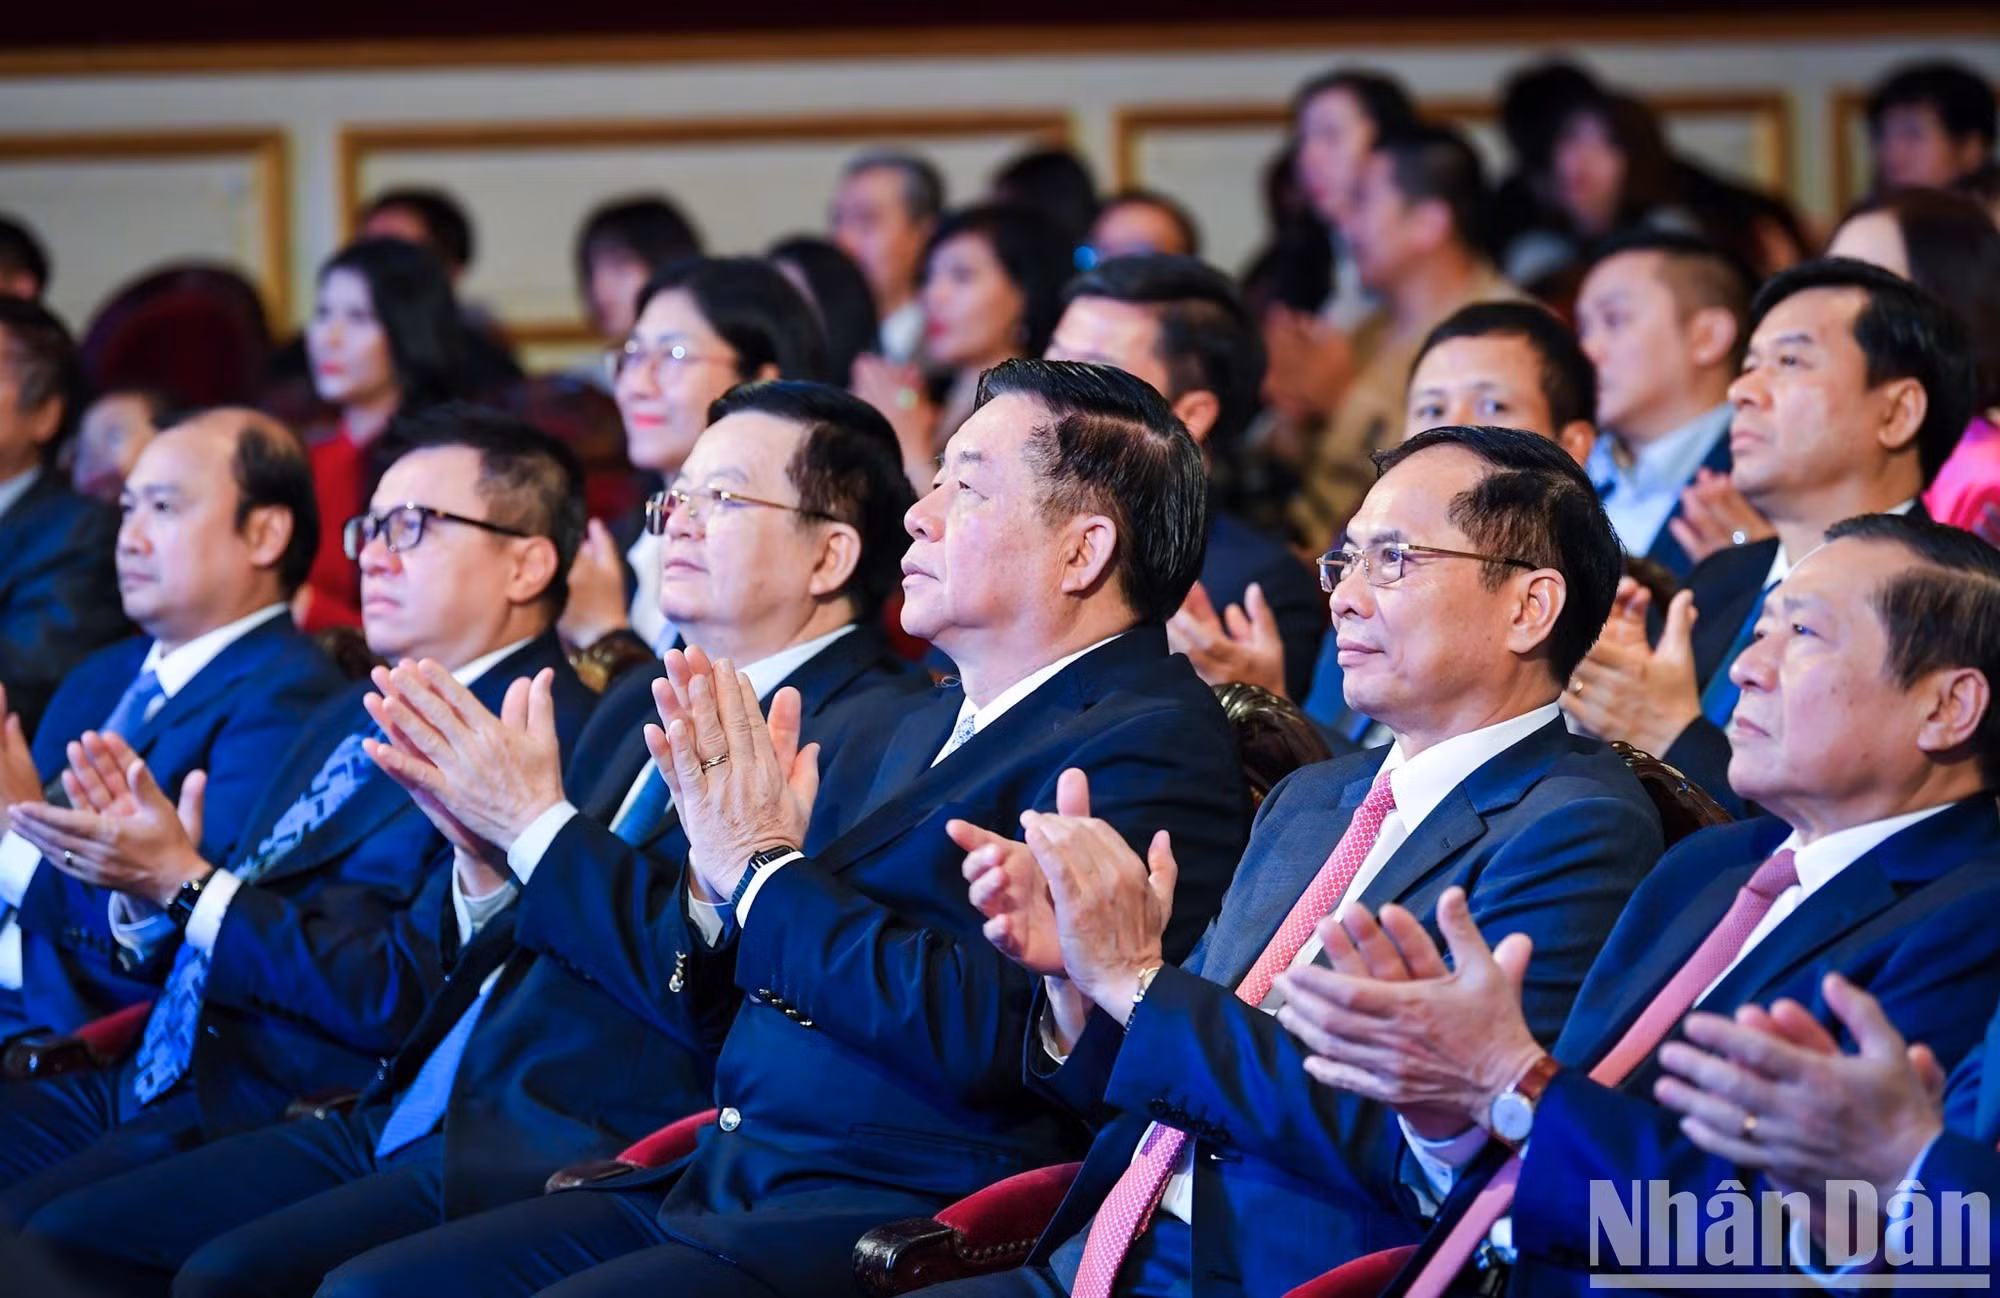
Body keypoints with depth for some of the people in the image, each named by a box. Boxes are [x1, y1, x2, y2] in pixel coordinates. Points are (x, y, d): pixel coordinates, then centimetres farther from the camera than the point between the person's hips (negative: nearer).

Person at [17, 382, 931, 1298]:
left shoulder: (871, 731, -7)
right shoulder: (641, 705, 21)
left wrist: (539, 826, -16)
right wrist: (484, 866, -2)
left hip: (566, 1155, -9)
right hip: (417, 1119, 9)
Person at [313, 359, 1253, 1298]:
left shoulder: (1150, 745, -8)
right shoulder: (915, 734, 21)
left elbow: (986, 1033, -20)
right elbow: (697, 990, 21)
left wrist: (764, 871, -11)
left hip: (895, 1220, -9)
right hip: (718, 1187, 9)